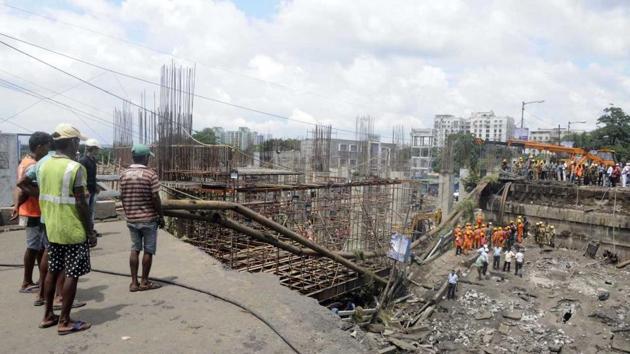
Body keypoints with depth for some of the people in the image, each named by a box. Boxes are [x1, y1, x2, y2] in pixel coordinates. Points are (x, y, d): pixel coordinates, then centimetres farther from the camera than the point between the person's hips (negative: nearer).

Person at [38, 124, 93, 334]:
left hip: (51, 229, 8)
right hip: (73, 231, -8)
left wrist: (49, 221, 21)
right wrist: (89, 229, -9)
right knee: (72, 275, 1)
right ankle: (65, 322, 8)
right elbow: (80, 202, -18)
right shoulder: (75, 168, -17)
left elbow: (42, 197, 12)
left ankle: (48, 316, 28)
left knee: (52, 271, 18)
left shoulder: (44, 166, 7)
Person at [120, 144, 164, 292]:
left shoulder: (124, 174, 3)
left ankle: (134, 282, 14)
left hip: (131, 219, 5)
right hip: (149, 218, -5)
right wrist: (161, 216, -4)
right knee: (148, 250, 6)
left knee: (135, 249, 12)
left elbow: (122, 197, 6)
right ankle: (144, 282, 13)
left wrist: (128, 213, 18)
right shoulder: (150, 174, -13)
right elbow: (155, 198, -14)